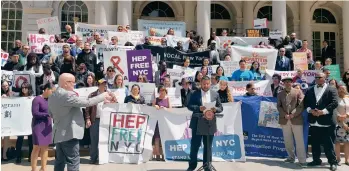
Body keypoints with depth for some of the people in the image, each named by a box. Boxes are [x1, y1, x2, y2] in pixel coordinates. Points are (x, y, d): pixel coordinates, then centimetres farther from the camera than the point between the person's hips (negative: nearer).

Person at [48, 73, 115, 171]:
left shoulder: (52, 96, 11)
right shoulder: (67, 95, -19)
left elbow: (51, 114, 21)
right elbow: (87, 102, -20)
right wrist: (104, 96, -10)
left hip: (58, 134, 10)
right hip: (68, 134, -9)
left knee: (60, 162, 14)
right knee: (73, 163, -2)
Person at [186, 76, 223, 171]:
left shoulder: (215, 94, 8)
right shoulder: (194, 94, 2)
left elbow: (220, 107, 8)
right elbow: (189, 106, -3)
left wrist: (215, 109, -14)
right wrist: (198, 108, -20)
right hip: (197, 124, -1)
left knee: (208, 146, 9)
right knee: (194, 145, 4)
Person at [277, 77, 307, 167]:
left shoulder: (298, 92, 4)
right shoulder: (280, 94, 14)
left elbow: (301, 105, -5)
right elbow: (279, 106, 7)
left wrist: (293, 114, -14)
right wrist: (284, 115, -10)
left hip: (296, 119, -3)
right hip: (284, 120, 4)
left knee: (299, 140, -3)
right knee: (287, 141, 11)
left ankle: (302, 160, 1)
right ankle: (291, 157, 25)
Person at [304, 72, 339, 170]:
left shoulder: (331, 90, 1)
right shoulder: (310, 91, 14)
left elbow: (334, 103, -9)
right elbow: (305, 102, 9)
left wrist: (323, 111, -17)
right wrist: (310, 110, -9)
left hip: (326, 122, -4)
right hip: (313, 121, 5)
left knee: (328, 144, 0)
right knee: (314, 143, 12)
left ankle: (333, 162, 11)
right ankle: (316, 160, 24)